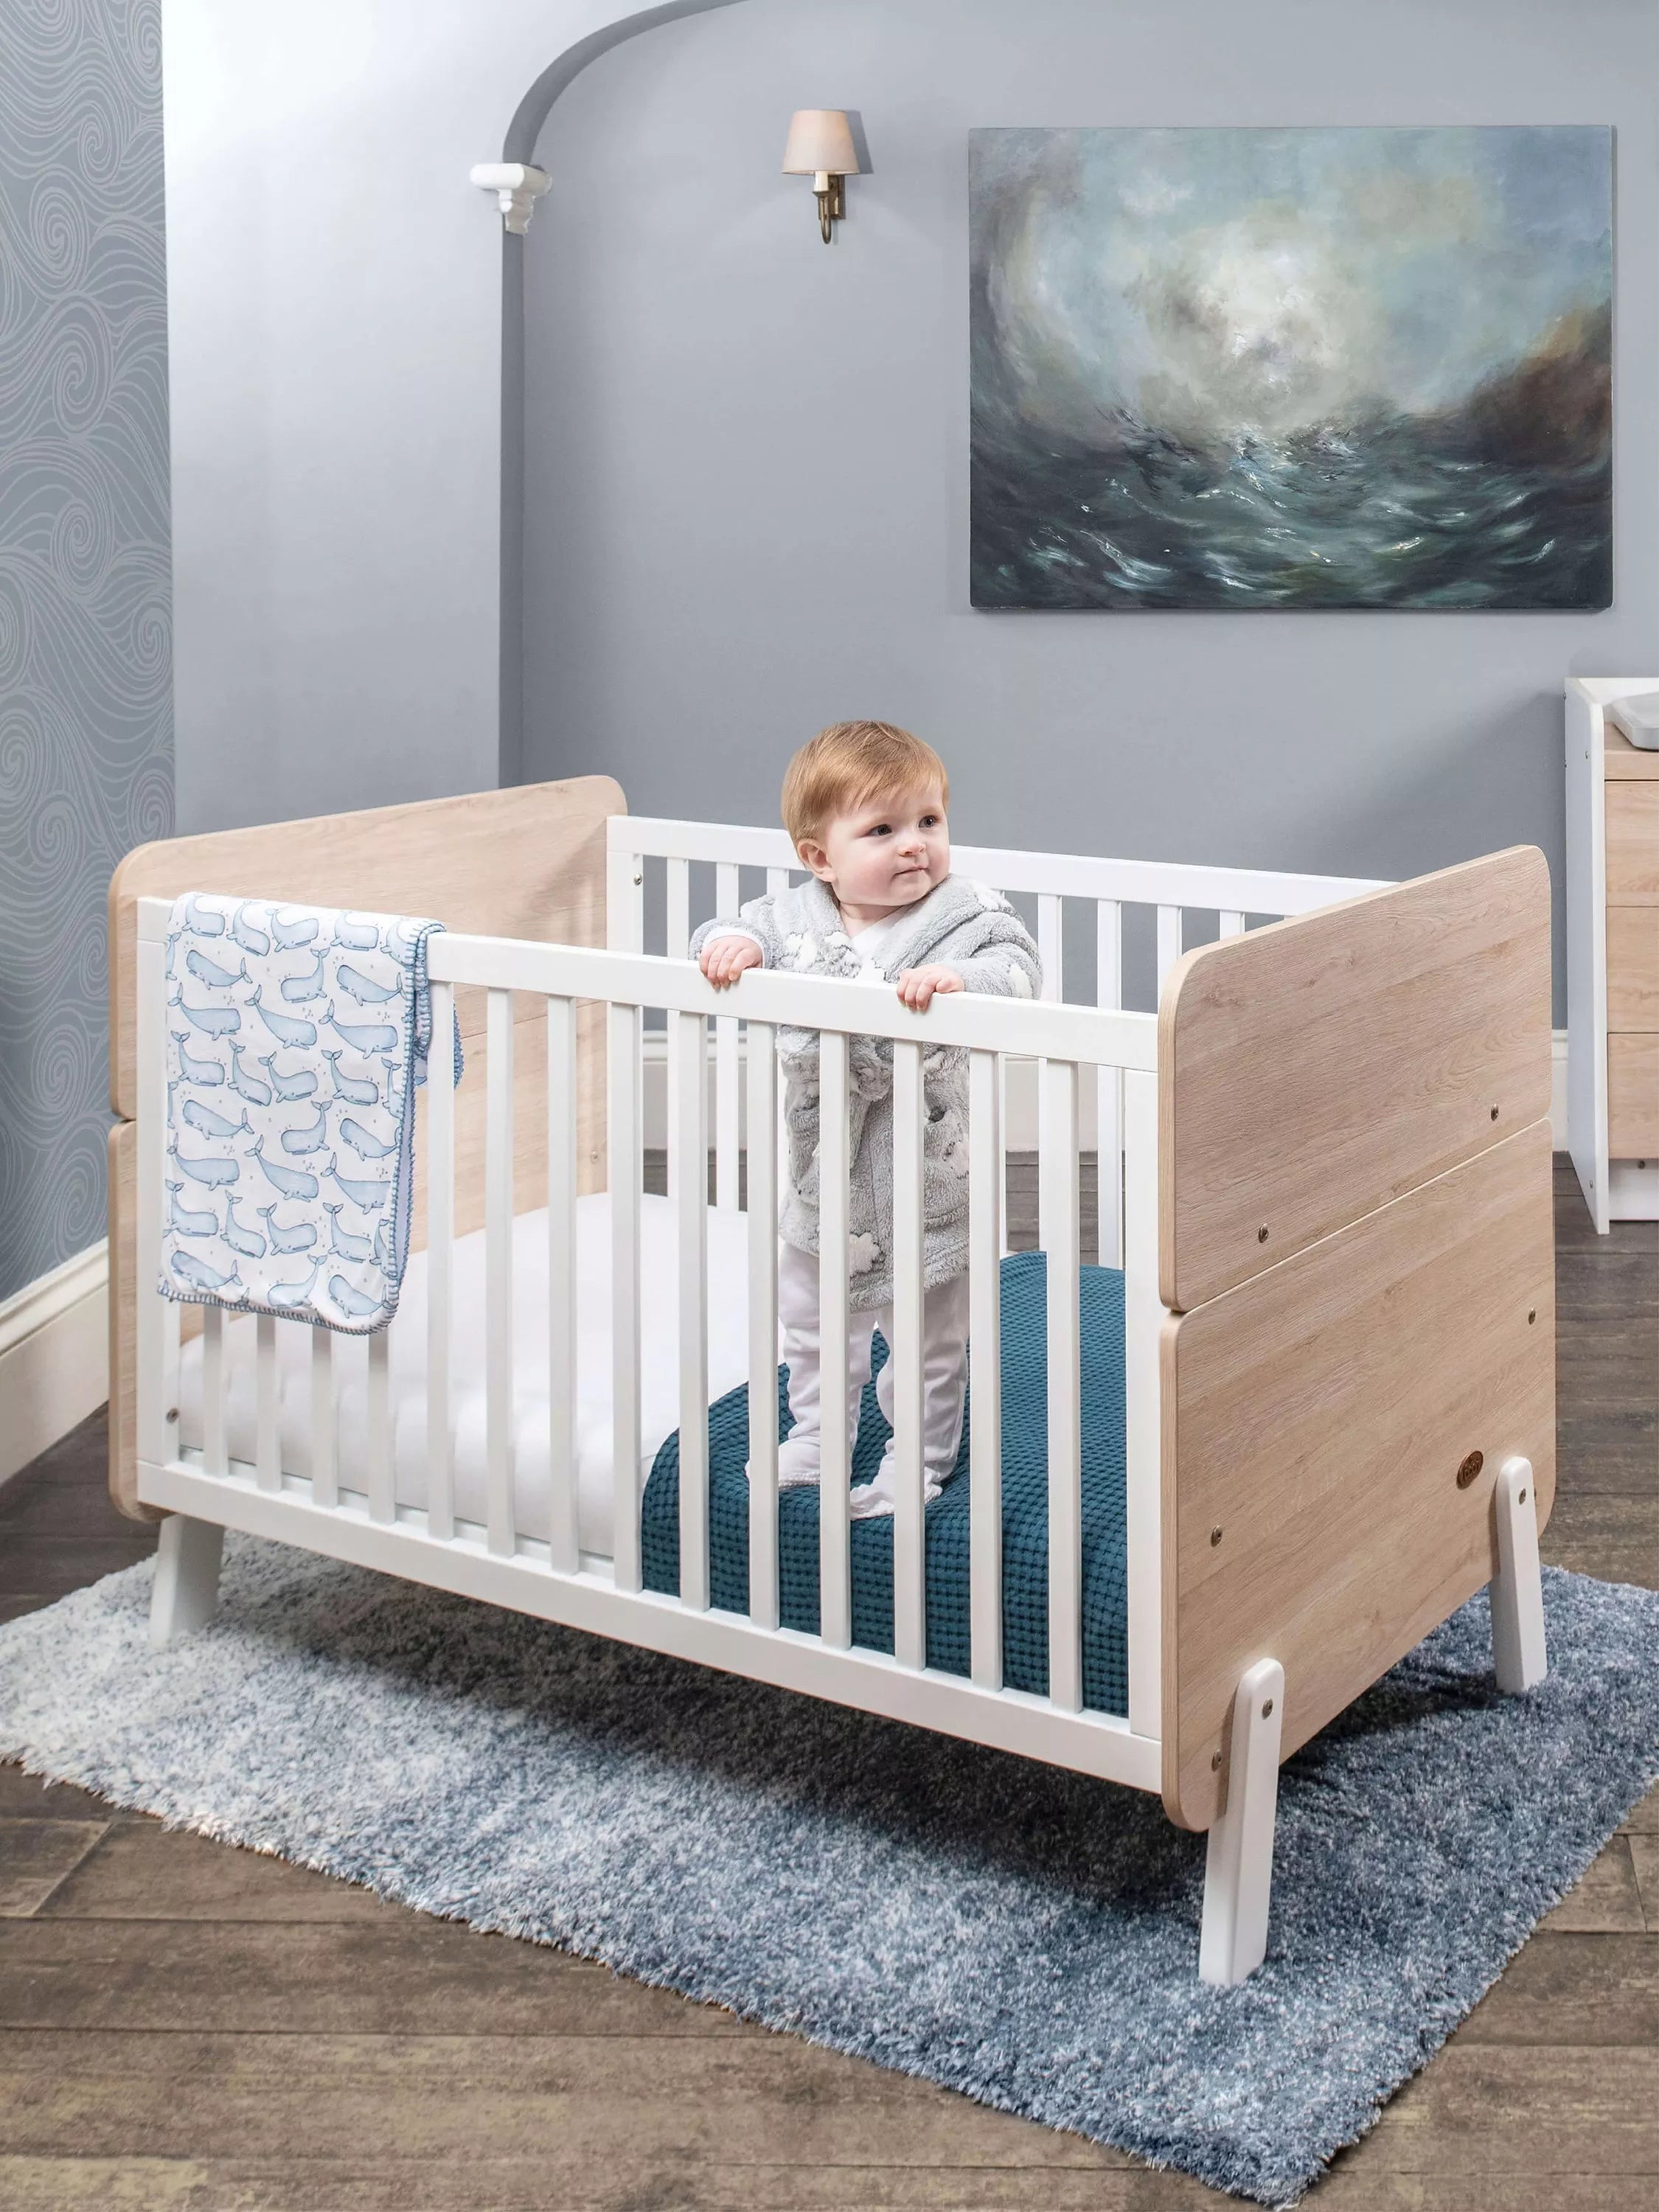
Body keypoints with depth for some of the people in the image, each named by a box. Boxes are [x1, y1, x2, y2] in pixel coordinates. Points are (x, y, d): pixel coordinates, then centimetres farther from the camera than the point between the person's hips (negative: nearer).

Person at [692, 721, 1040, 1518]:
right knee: (811, 1328, 23)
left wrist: (954, 976, -47)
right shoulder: (796, 919, -7)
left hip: (921, 1179, -4)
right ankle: (816, 1437, 44)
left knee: (927, 1341, 12)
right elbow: (748, 928, 2)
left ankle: (919, 1462, 30)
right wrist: (730, 944, -20)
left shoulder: (965, 913, -17)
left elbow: (1016, 967, -29)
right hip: (819, 1174, 5)